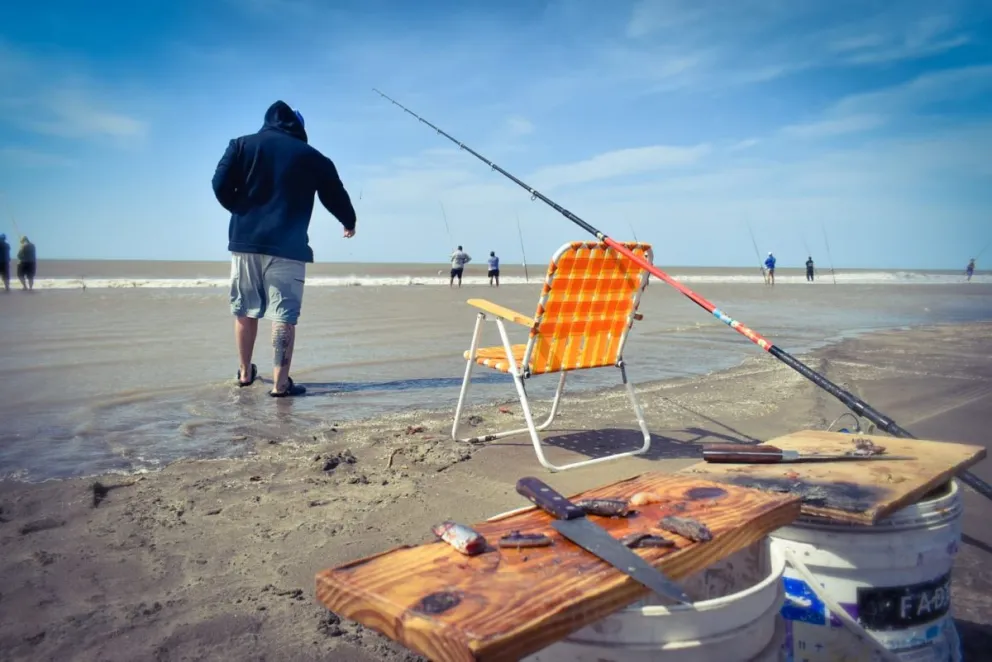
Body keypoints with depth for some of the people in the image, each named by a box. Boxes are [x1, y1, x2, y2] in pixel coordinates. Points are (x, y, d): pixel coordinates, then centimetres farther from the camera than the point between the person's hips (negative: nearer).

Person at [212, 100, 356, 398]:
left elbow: (220, 186, -1)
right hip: (287, 246, -3)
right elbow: (335, 195, 14)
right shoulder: (312, 157, 6)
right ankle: (280, 383, -6)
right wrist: (350, 223, 33)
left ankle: (245, 372, 28)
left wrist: (244, 211, 17)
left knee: (244, 309, 17)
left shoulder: (242, 144, 9)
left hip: (244, 241, 3)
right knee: (284, 314, -3)